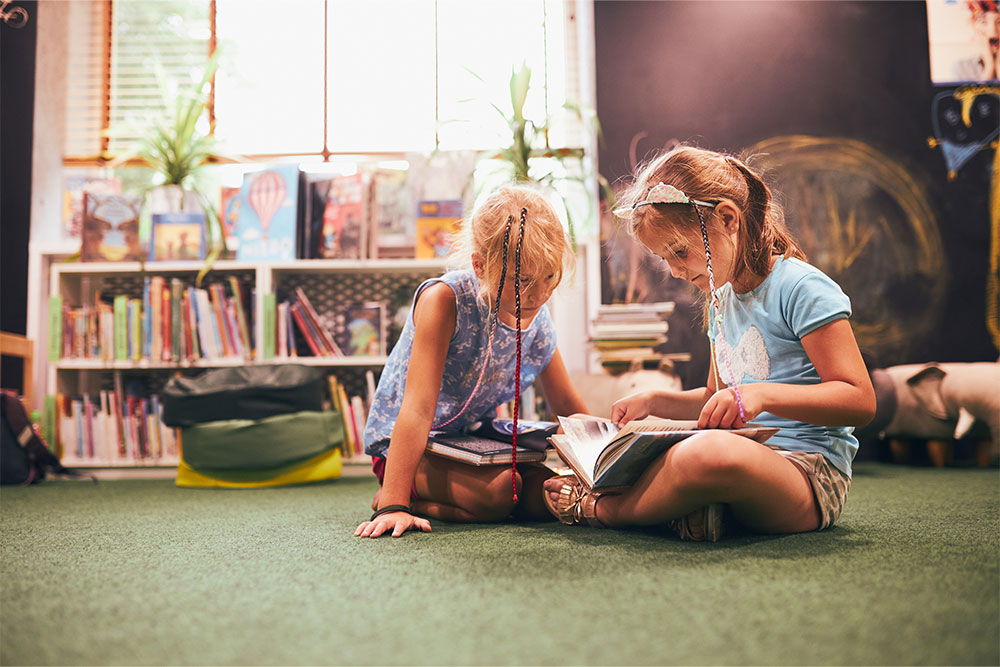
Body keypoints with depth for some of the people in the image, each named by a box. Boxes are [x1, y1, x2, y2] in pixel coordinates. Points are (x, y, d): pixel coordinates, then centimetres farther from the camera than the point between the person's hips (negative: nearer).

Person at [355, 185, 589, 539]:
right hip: (404, 442, -6)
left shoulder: (538, 322, -8)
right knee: (499, 492, -28)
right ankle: (390, 496, -4)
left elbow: (570, 410, 6)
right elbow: (419, 408, -32)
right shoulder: (444, 300, -27)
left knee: (545, 495, -14)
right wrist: (393, 505, -37)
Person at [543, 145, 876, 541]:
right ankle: (690, 505, -25)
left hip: (809, 471, -9)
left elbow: (861, 401, -15)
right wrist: (653, 402, 15)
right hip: (746, 453, 9)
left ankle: (600, 510, -17)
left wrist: (763, 394, -26)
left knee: (710, 454, -41)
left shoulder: (802, 288, -9)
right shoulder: (720, 301, 18)